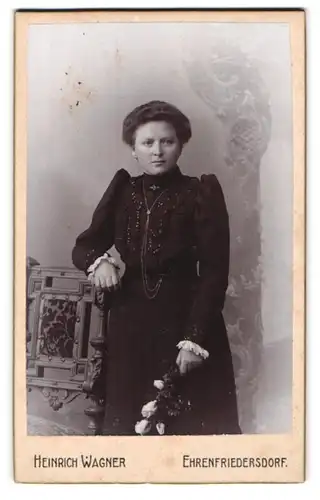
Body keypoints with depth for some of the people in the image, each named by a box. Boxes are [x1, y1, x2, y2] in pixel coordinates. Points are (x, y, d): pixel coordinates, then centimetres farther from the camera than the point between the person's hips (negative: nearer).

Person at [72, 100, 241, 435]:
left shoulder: (201, 193, -5)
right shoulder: (122, 191, 6)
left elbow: (215, 272, -9)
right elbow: (84, 245, 13)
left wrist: (195, 339, -17)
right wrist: (99, 261, -11)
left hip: (186, 320, -3)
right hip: (130, 323, 4)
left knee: (194, 422, 4)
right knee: (127, 422, 12)